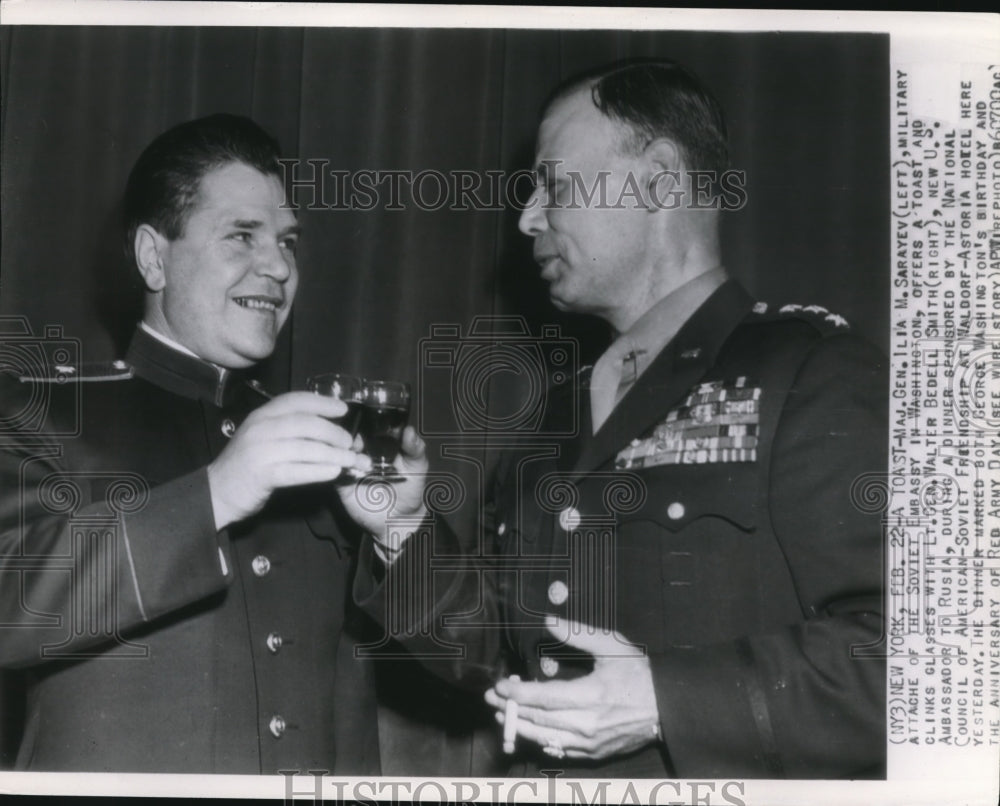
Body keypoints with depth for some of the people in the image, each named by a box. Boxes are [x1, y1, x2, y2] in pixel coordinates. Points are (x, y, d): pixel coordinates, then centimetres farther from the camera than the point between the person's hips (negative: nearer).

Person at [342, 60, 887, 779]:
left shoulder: (811, 373, -9)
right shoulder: (563, 416, 13)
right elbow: (502, 657, 16)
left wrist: (666, 701, -22)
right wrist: (406, 531, 2)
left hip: (732, 778, -6)